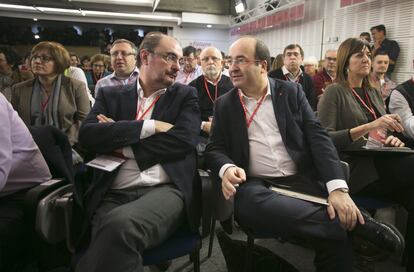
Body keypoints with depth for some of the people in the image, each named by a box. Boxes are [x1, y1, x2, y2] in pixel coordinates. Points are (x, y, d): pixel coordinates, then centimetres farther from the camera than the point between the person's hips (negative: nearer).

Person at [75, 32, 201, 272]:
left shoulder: (185, 95, 12)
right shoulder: (111, 95, 15)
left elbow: (185, 140, -4)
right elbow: (88, 135, -1)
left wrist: (120, 142, -2)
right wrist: (149, 126, -8)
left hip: (167, 190, 0)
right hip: (113, 195, 1)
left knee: (120, 224, -31)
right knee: (110, 247, -30)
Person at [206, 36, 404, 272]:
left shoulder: (291, 92, 8)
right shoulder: (224, 104, 10)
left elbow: (318, 137, 0)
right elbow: (215, 148, 8)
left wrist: (338, 188, -15)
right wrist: (226, 168, -19)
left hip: (301, 181, 1)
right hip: (255, 186, 0)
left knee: (336, 238, -28)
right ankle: (361, 227, -17)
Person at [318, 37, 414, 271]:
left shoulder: (374, 93, 22)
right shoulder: (334, 92, 0)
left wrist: (393, 139, 3)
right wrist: (369, 126, -19)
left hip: (382, 163, 6)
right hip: (355, 169, -6)